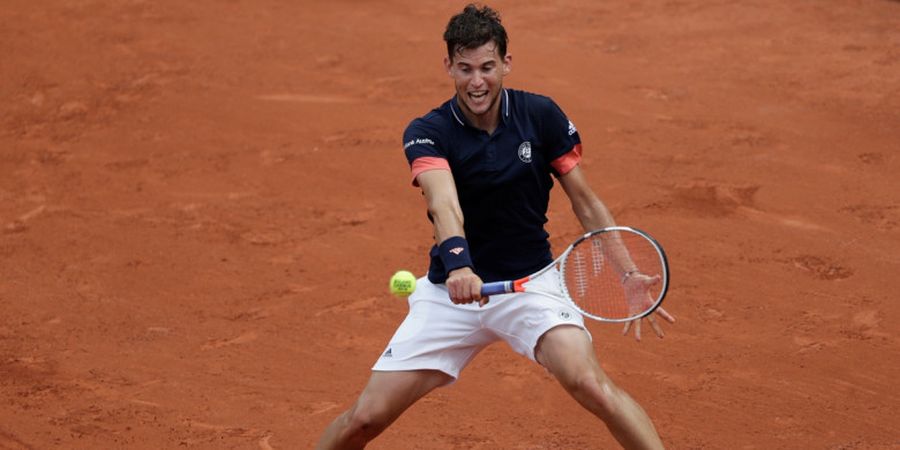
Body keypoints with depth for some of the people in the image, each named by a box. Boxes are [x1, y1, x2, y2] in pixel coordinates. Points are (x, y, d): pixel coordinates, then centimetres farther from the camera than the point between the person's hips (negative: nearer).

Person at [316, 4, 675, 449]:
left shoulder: (542, 116, -7)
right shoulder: (427, 133, -13)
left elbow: (586, 203, 2)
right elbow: (444, 203, -32)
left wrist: (628, 274, -8)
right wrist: (458, 264, -52)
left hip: (531, 280, 0)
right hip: (451, 289, 0)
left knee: (589, 383, -28)